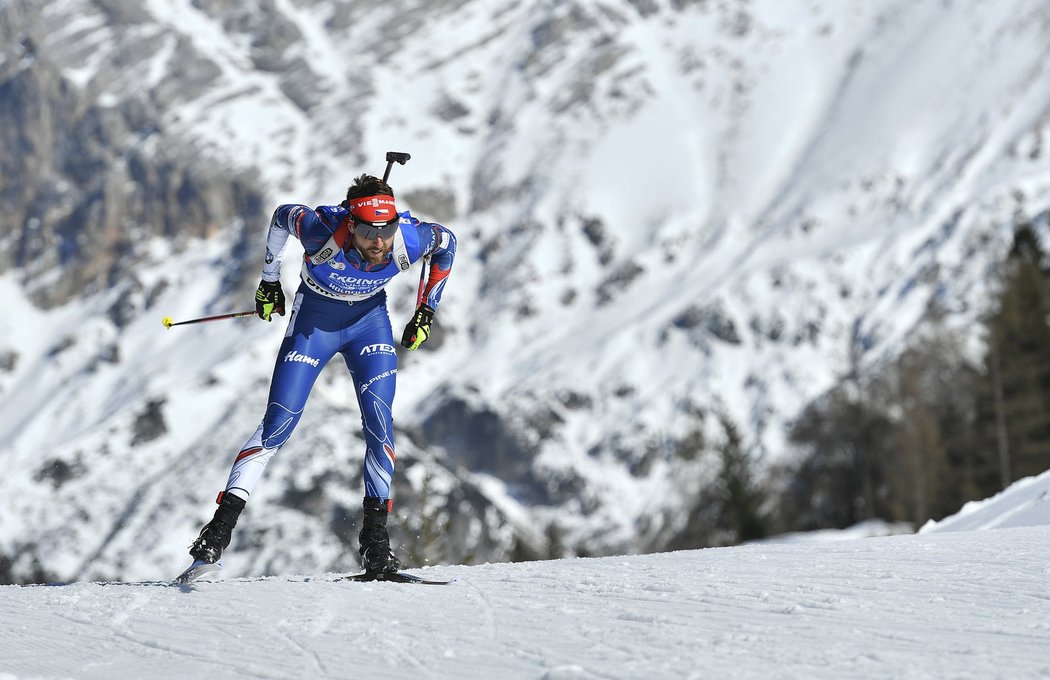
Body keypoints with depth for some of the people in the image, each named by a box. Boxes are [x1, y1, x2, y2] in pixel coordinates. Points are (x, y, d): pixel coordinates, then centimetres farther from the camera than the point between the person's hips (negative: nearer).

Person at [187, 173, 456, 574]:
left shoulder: (410, 240, -29)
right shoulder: (323, 230, -35)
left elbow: (447, 243, -4)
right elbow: (282, 215, -12)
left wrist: (426, 312, -1)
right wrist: (269, 280, 1)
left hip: (369, 320, 2)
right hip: (314, 318, -2)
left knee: (380, 423, -14)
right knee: (278, 426, -9)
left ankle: (375, 542, -5)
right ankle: (219, 530, -3)